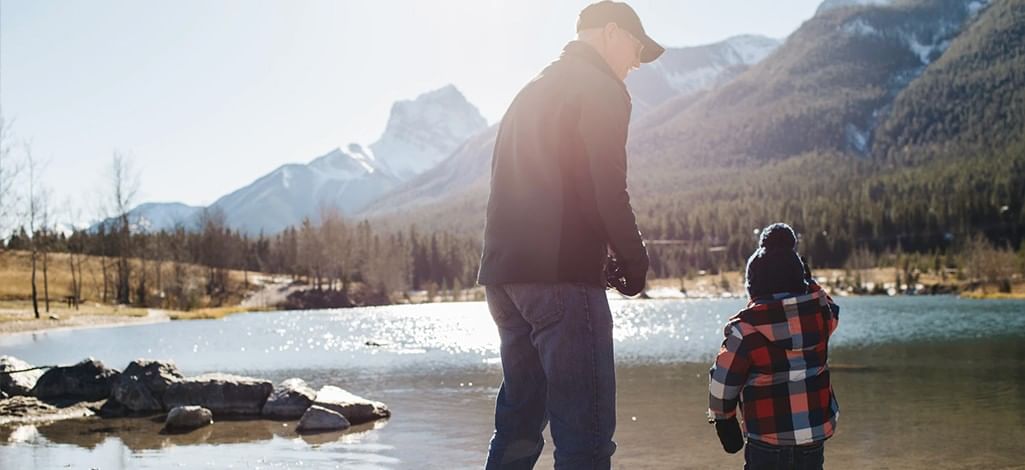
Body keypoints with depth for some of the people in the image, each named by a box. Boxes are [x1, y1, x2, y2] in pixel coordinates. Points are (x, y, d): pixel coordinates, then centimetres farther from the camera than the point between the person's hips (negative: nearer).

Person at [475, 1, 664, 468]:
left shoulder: (532, 92, 25)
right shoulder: (601, 89, -2)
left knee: (519, 424, 17)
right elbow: (607, 189, -13)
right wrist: (634, 262, 0)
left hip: (503, 273, 9)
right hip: (563, 275, -9)